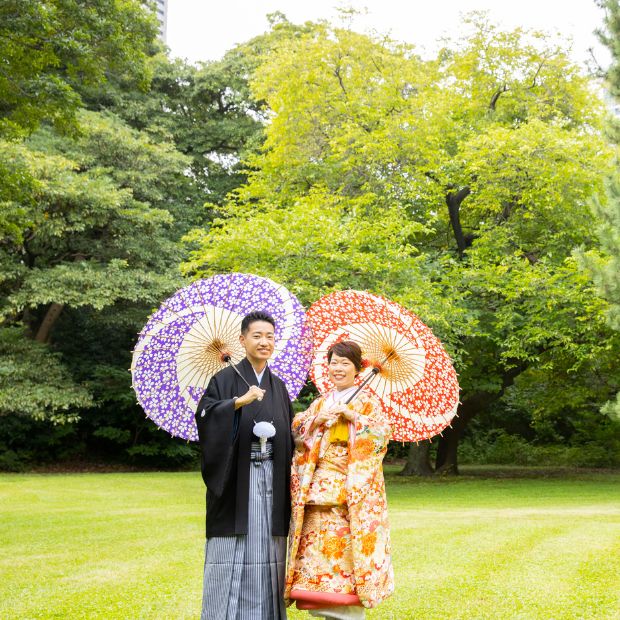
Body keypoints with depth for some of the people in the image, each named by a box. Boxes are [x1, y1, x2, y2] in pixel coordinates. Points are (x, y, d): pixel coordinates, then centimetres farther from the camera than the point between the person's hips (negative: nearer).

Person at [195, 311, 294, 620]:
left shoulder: (278, 386, 15)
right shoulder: (225, 379, 0)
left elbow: (289, 436, 19)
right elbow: (205, 415, -17)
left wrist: (274, 435, 0)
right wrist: (239, 402, -28)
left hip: (271, 481, 4)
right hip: (237, 481, -4)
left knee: (266, 556, 4)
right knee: (231, 556, -5)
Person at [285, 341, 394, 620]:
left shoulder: (368, 401, 6)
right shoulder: (320, 403, 18)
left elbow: (381, 434, -8)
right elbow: (296, 433, 9)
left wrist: (352, 415, -14)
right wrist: (316, 420, -8)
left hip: (352, 489, -4)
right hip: (319, 488, 4)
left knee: (347, 545, -10)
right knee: (320, 544, -2)